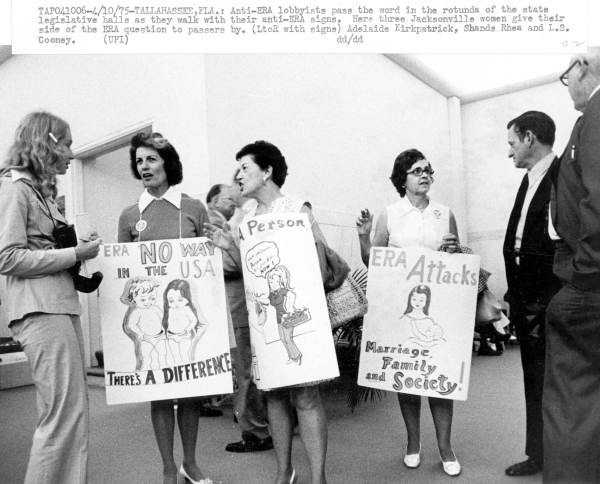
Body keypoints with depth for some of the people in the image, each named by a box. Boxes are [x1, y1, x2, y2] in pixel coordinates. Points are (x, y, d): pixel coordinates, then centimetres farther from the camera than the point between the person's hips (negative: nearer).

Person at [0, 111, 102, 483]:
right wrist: (75, 253, -13)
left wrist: (79, 248, 6)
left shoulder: (41, 190, 20)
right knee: (65, 413, -7)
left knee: (74, 411, 11)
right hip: (40, 309, -9)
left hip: (62, 305, 9)